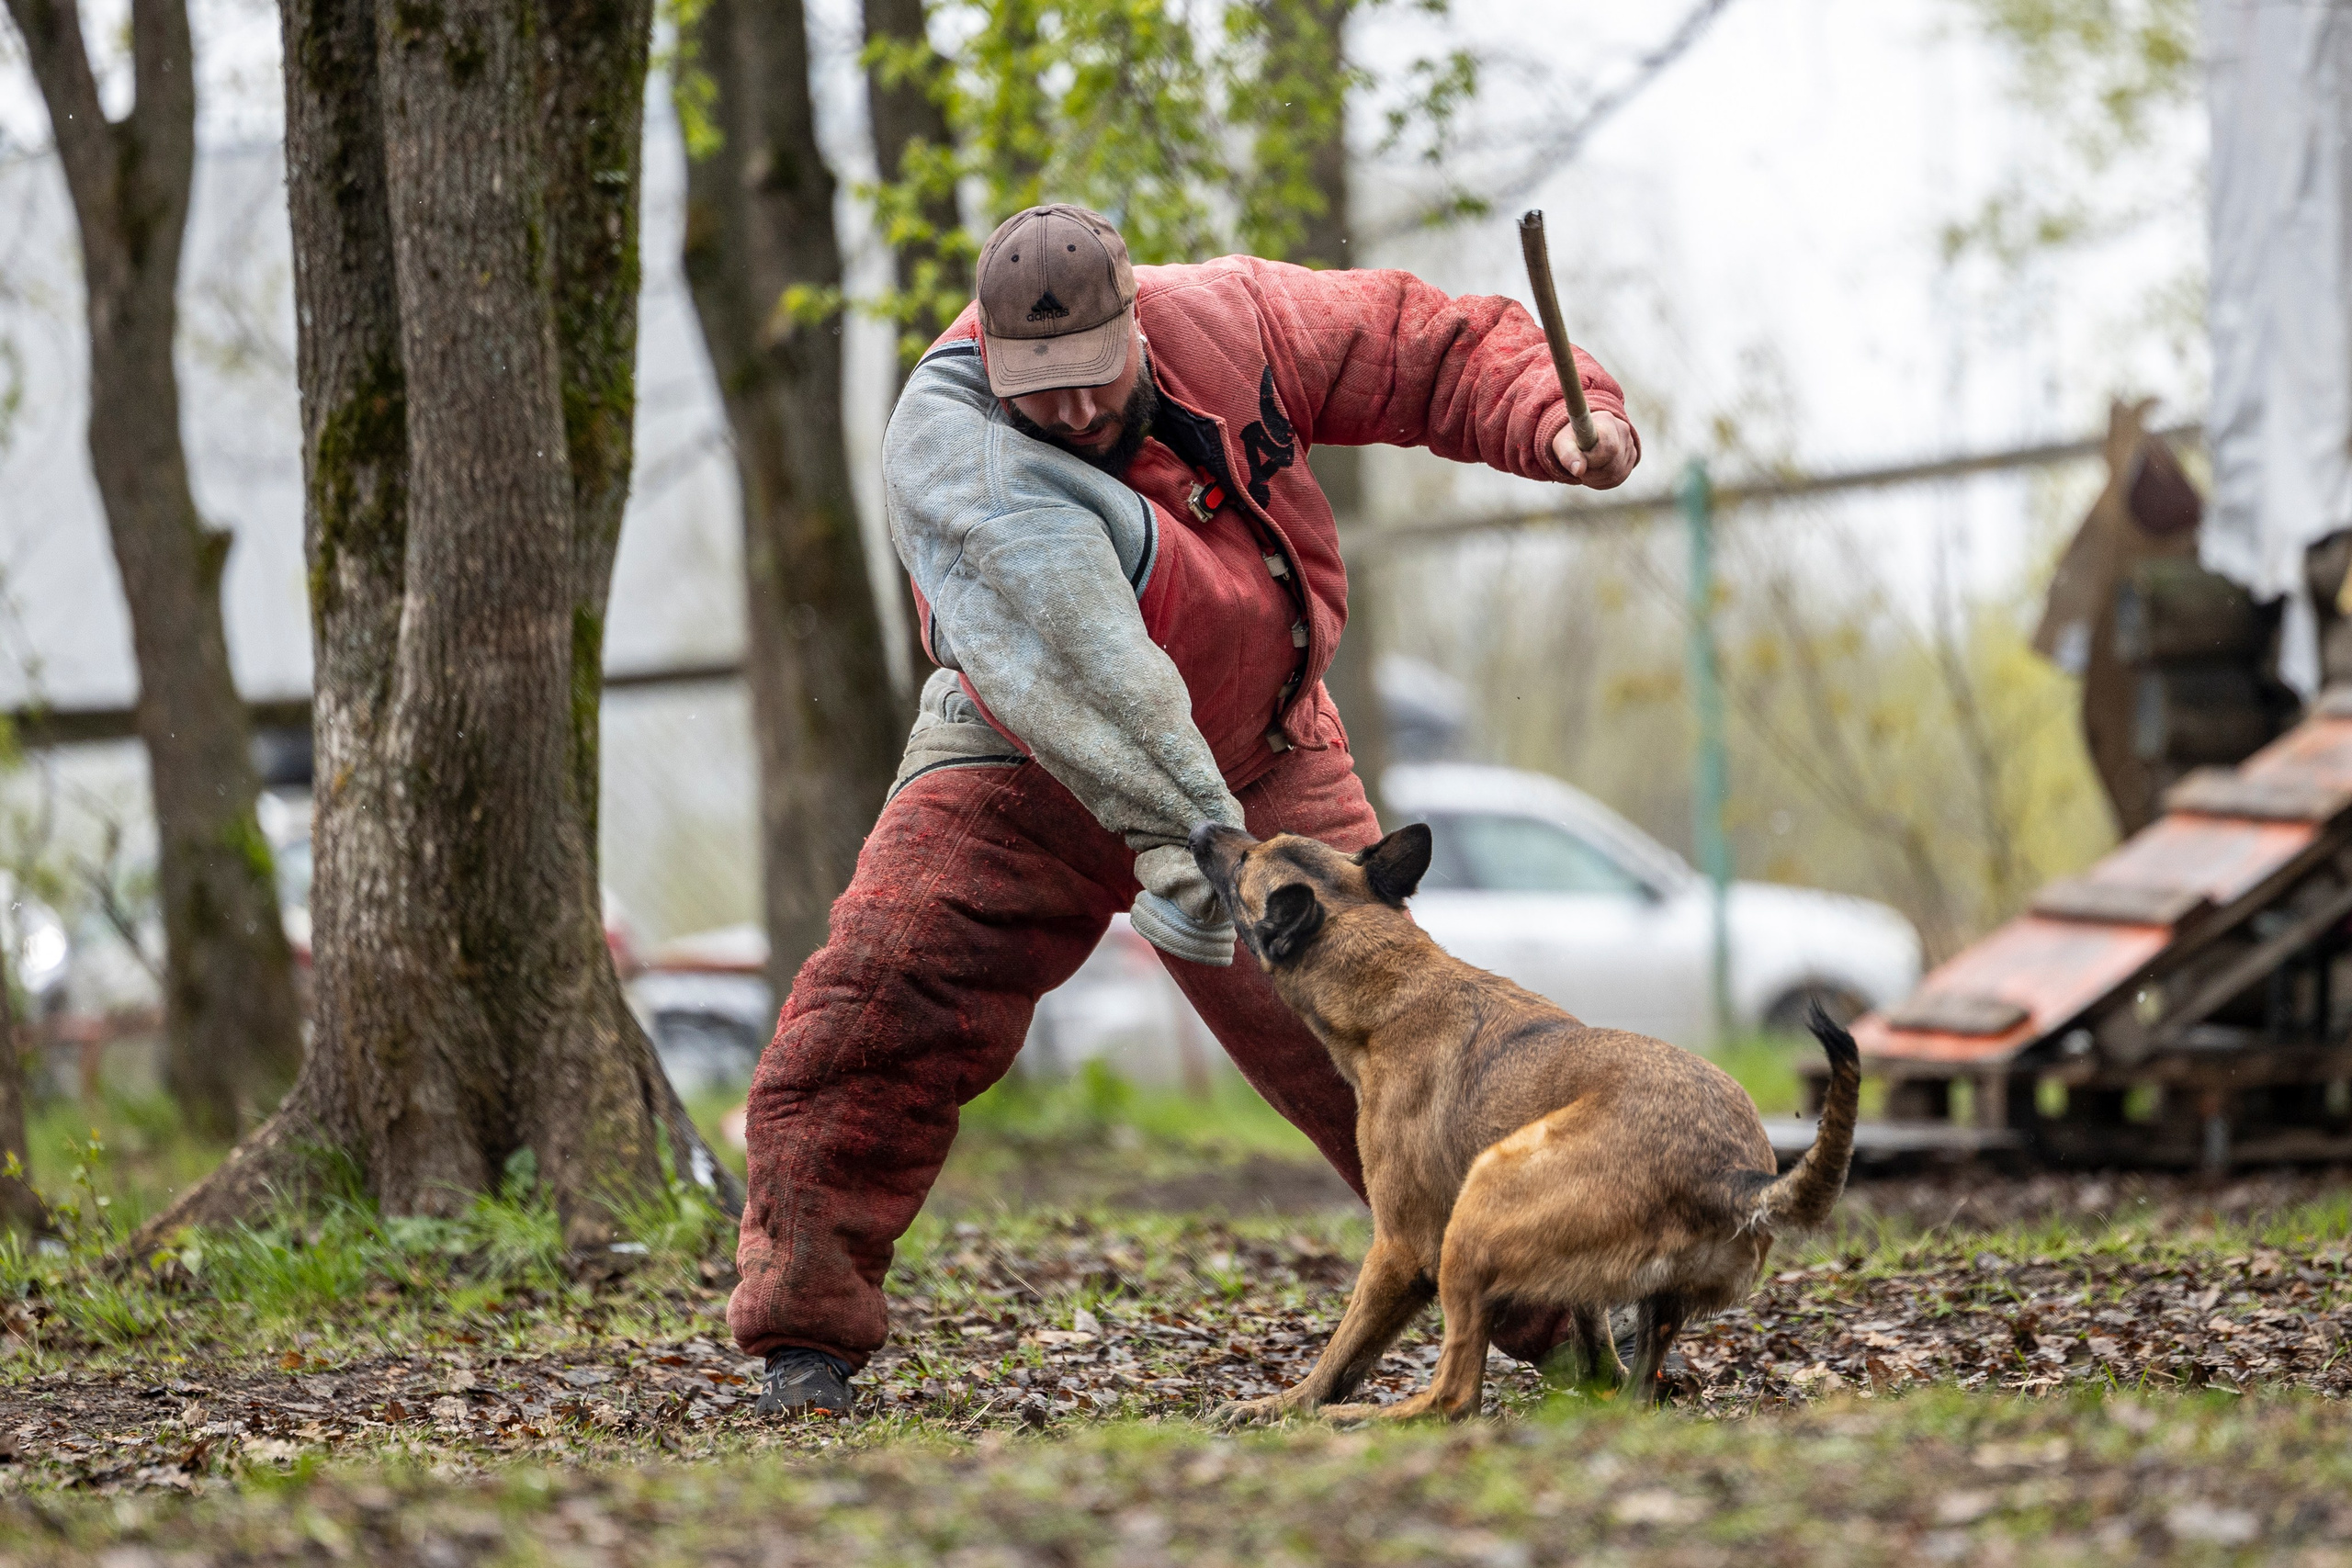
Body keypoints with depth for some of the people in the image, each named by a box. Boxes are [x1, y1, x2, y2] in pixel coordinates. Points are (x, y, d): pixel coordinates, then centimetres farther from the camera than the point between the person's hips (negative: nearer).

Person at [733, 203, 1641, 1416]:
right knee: (879, 1006, -18)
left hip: (1260, 766, 3)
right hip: (1024, 769, -3)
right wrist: (1173, 829, -55)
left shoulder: (1233, 320, -15)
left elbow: (1439, 350, -3)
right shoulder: (951, 444, -29)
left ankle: (1551, 1302, 12)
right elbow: (1066, 653, -43)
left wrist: (1558, 420, -23)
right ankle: (804, 1337, -7)